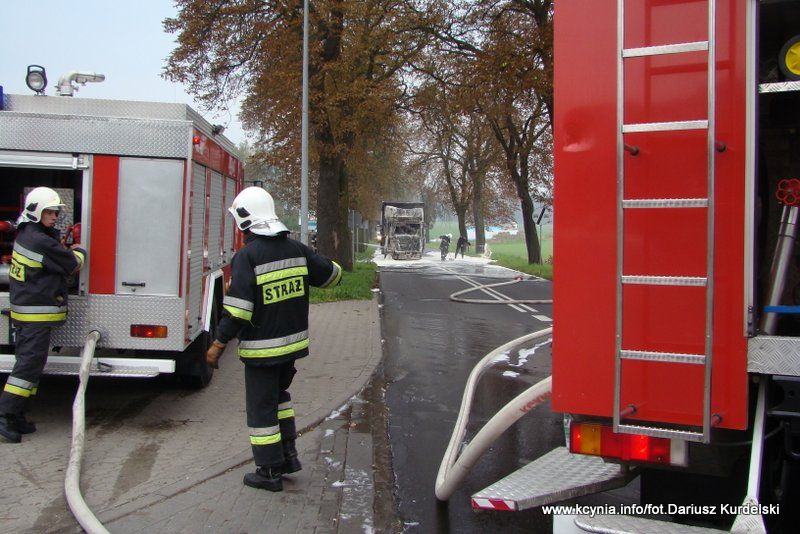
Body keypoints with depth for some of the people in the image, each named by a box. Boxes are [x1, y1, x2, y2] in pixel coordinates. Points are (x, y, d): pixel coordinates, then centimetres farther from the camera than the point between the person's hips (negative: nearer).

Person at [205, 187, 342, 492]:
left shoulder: (247, 257, -18)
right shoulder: (296, 249, 1)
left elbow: (237, 310, -22)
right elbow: (331, 275, 11)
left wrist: (219, 344, -14)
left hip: (262, 348, -6)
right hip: (293, 343, 7)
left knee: (261, 408, 7)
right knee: (279, 395, 26)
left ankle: (270, 472, 16)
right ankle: (288, 453, 27)